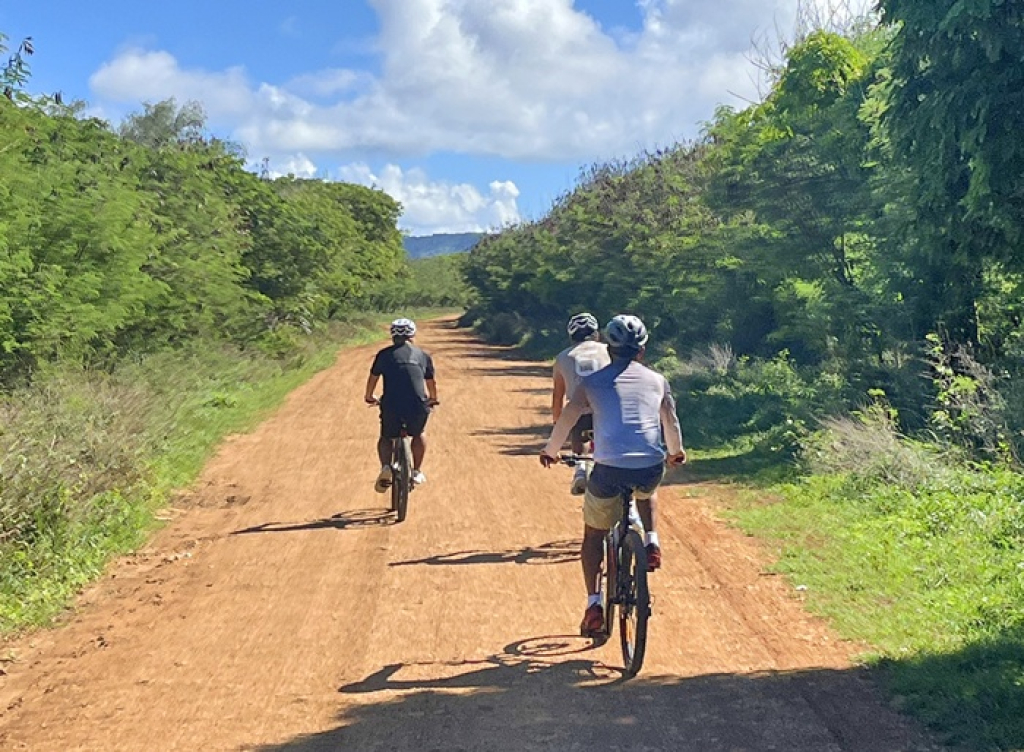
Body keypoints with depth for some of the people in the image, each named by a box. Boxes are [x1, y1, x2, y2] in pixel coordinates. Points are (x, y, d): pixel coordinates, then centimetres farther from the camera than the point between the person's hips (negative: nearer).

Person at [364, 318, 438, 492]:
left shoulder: (384, 354, 13)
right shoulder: (423, 355, 17)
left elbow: (373, 378, 21)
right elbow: (431, 383, 29)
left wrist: (369, 398, 41)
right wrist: (433, 399, 49)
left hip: (391, 406, -1)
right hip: (418, 406, 1)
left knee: (386, 438, 23)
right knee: (418, 434, 31)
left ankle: (386, 467, -2)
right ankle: (417, 471, 25)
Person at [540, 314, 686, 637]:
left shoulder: (593, 381, 10)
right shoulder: (657, 380, 15)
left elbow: (566, 419, 7)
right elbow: (672, 423, 19)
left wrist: (550, 451, 23)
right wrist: (676, 452, 39)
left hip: (609, 468, -2)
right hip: (651, 468, 2)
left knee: (594, 534, 20)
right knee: (647, 492, 40)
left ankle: (594, 604, 11)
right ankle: (652, 543, 18)